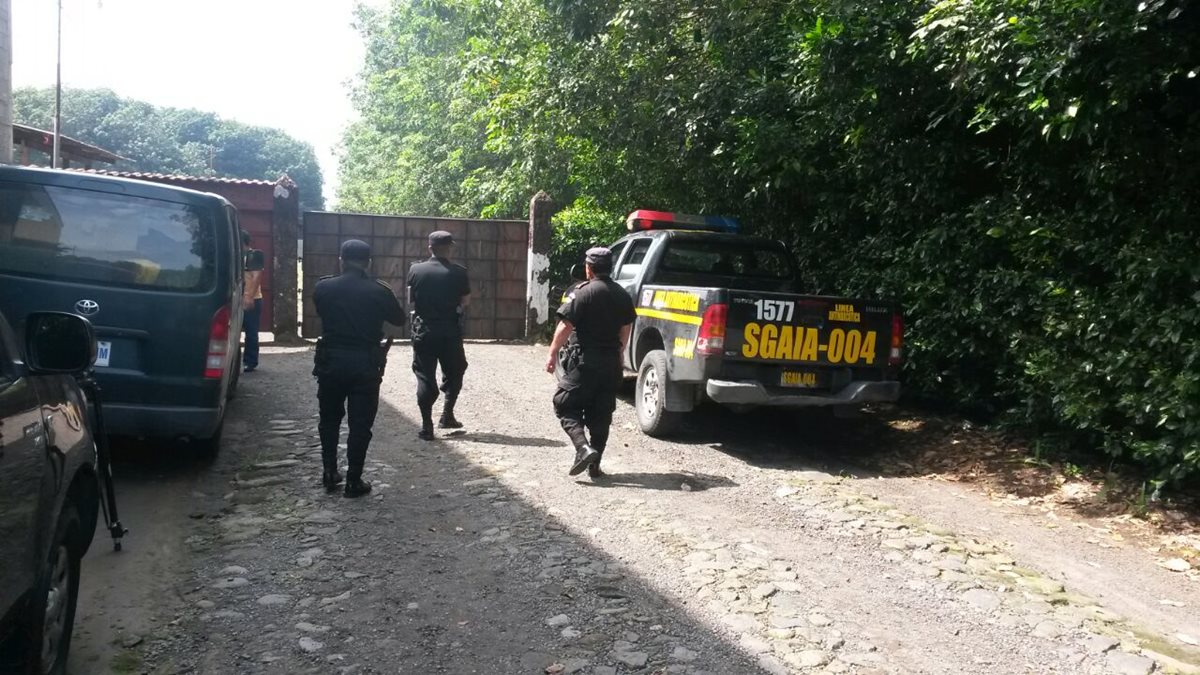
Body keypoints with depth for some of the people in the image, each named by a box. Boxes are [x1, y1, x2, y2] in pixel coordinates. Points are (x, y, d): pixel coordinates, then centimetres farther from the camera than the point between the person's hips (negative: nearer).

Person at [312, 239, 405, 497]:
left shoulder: (323, 287, -3)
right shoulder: (380, 291, -7)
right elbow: (399, 319, 7)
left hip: (331, 360, 2)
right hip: (365, 363, -2)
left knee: (329, 419, 19)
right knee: (360, 424, 5)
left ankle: (329, 473, 23)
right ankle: (353, 481, 8)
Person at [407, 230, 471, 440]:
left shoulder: (415, 270, -3)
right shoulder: (459, 272, -8)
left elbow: (410, 300, 3)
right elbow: (466, 301, -1)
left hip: (424, 330, 1)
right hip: (450, 331, -1)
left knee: (425, 377, 6)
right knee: (454, 373, 19)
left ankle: (427, 426, 4)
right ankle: (447, 415, 15)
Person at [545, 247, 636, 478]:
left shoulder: (583, 292, -11)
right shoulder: (622, 295, 8)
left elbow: (566, 326, -14)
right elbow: (626, 329, 15)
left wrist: (552, 354, -6)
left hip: (585, 361, -6)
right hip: (611, 362, 6)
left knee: (566, 406, 4)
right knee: (601, 414, 12)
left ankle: (583, 448, -16)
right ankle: (595, 465, 14)